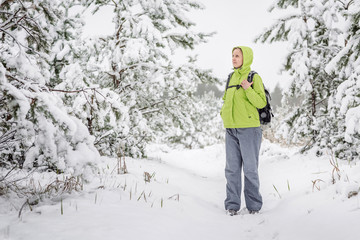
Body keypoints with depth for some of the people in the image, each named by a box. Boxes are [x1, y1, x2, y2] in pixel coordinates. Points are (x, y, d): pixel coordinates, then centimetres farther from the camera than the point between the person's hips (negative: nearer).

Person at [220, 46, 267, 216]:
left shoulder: (254, 78, -4)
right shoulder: (232, 77, 14)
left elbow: (261, 103, -12)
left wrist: (248, 89, -23)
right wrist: (224, 112, 9)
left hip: (249, 128, -6)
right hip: (231, 130, 6)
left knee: (250, 168, 0)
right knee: (232, 168, 7)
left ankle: (254, 205, 12)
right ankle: (232, 205, 14)